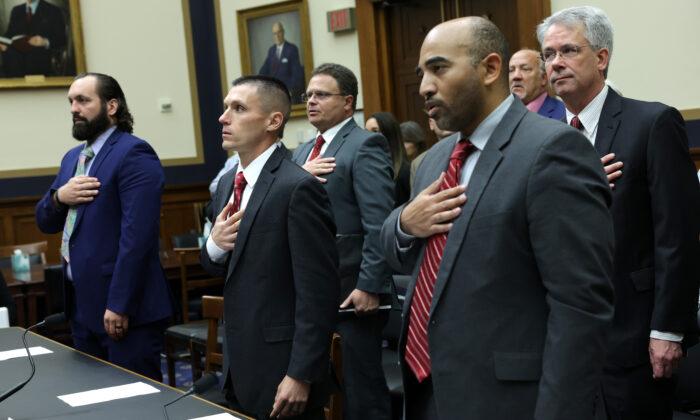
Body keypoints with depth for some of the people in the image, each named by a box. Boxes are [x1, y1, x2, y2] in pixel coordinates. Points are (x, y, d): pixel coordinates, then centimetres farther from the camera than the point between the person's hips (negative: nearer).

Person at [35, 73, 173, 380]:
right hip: (81, 304, 9)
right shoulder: (73, 157, 16)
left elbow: (137, 236, -20)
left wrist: (119, 305, -23)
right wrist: (59, 196, -5)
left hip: (124, 309, -8)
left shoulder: (134, 155, -13)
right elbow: (45, 223, 18)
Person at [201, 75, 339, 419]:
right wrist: (214, 245, -5)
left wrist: (300, 376, -19)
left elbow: (318, 292, -19)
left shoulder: (298, 187, -17)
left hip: (281, 368, -7)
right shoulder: (227, 183, 9)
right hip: (238, 366, 8)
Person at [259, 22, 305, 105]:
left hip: (289, 90, -4)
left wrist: (292, 90, -13)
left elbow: (296, 72, -6)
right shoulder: (271, 50, 15)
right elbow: (264, 70, 12)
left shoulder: (292, 49, -1)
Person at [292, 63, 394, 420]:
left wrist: (370, 286, -21)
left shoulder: (365, 146, -9)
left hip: (352, 290, -8)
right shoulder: (302, 152, 17)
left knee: (362, 387, 1)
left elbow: (379, 225, -16)